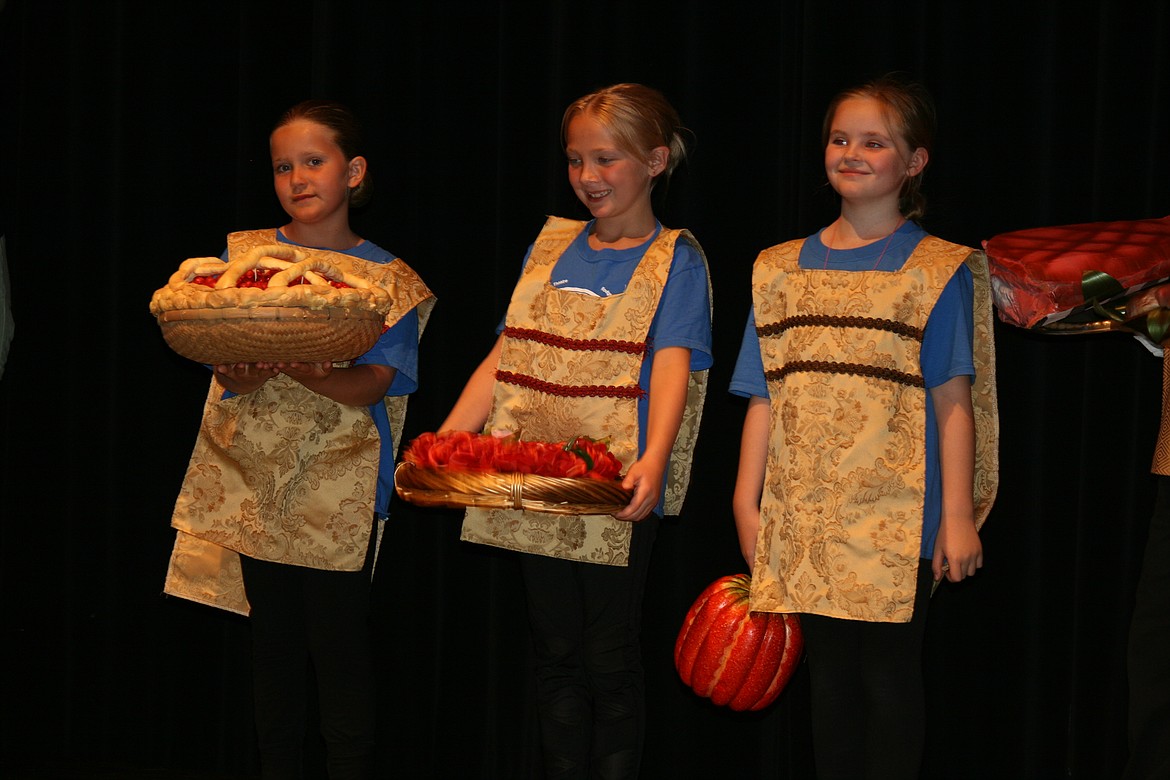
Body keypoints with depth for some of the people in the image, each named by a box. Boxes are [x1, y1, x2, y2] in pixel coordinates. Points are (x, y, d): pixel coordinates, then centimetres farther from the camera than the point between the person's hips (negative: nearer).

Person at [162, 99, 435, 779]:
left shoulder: (387, 279, 1)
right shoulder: (245, 256, 7)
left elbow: (372, 387, -11)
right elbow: (227, 379, 1)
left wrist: (302, 367, -29)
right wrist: (243, 373, -23)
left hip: (341, 491, -3)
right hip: (256, 480, 3)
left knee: (341, 650, -5)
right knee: (275, 647, 10)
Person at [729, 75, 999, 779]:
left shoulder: (938, 271, 0)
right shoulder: (783, 270, 11)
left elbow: (954, 402, -4)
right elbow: (765, 397, 10)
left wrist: (958, 516, -8)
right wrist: (748, 500, 6)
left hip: (897, 515, -4)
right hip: (807, 519, 4)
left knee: (890, 675, 1)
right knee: (829, 675, 8)